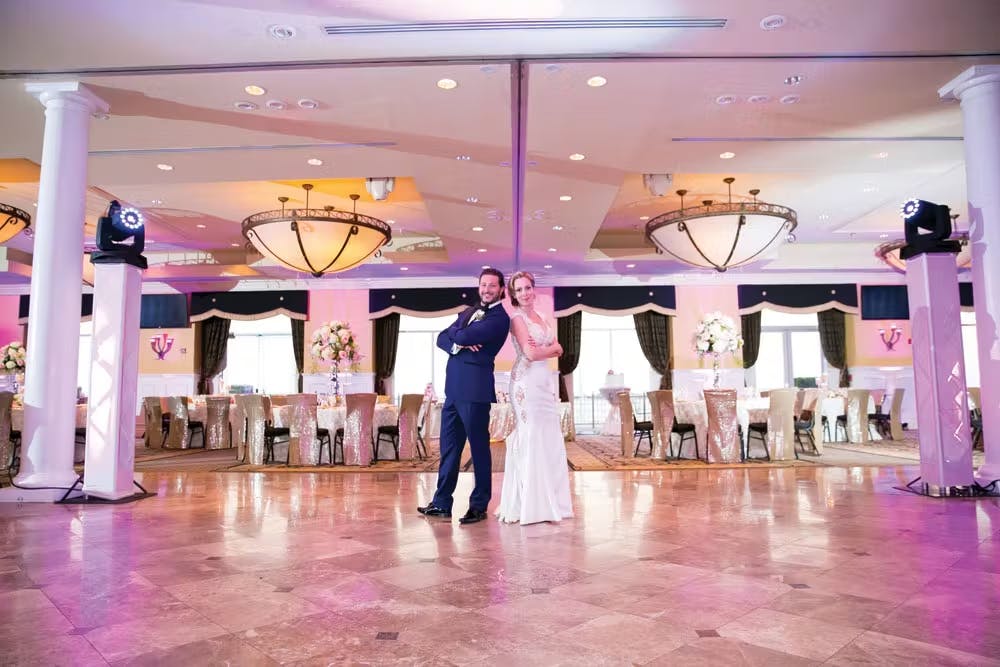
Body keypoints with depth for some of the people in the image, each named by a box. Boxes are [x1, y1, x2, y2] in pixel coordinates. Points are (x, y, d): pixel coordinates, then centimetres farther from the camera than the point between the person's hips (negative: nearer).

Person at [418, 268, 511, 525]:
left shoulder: (500, 318, -8)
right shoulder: (470, 312, 18)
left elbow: (464, 335, -19)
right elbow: (442, 338, 10)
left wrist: (455, 335, 3)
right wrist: (457, 345, -10)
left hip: (475, 389, -8)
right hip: (453, 388, 8)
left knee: (479, 447, 3)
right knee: (448, 446, 12)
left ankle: (479, 505, 15)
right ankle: (442, 503, 22)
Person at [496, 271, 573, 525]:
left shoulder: (542, 318, 17)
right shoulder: (517, 317, -5)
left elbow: (558, 350, 10)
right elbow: (530, 354, -15)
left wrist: (544, 348, -8)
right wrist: (551, 348, 1)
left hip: (545, 382, 7)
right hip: (527, 382, -7)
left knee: (549, 440, 6)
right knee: (531, 439, -5)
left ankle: (547, 502, 15)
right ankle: (529, 505, 3)